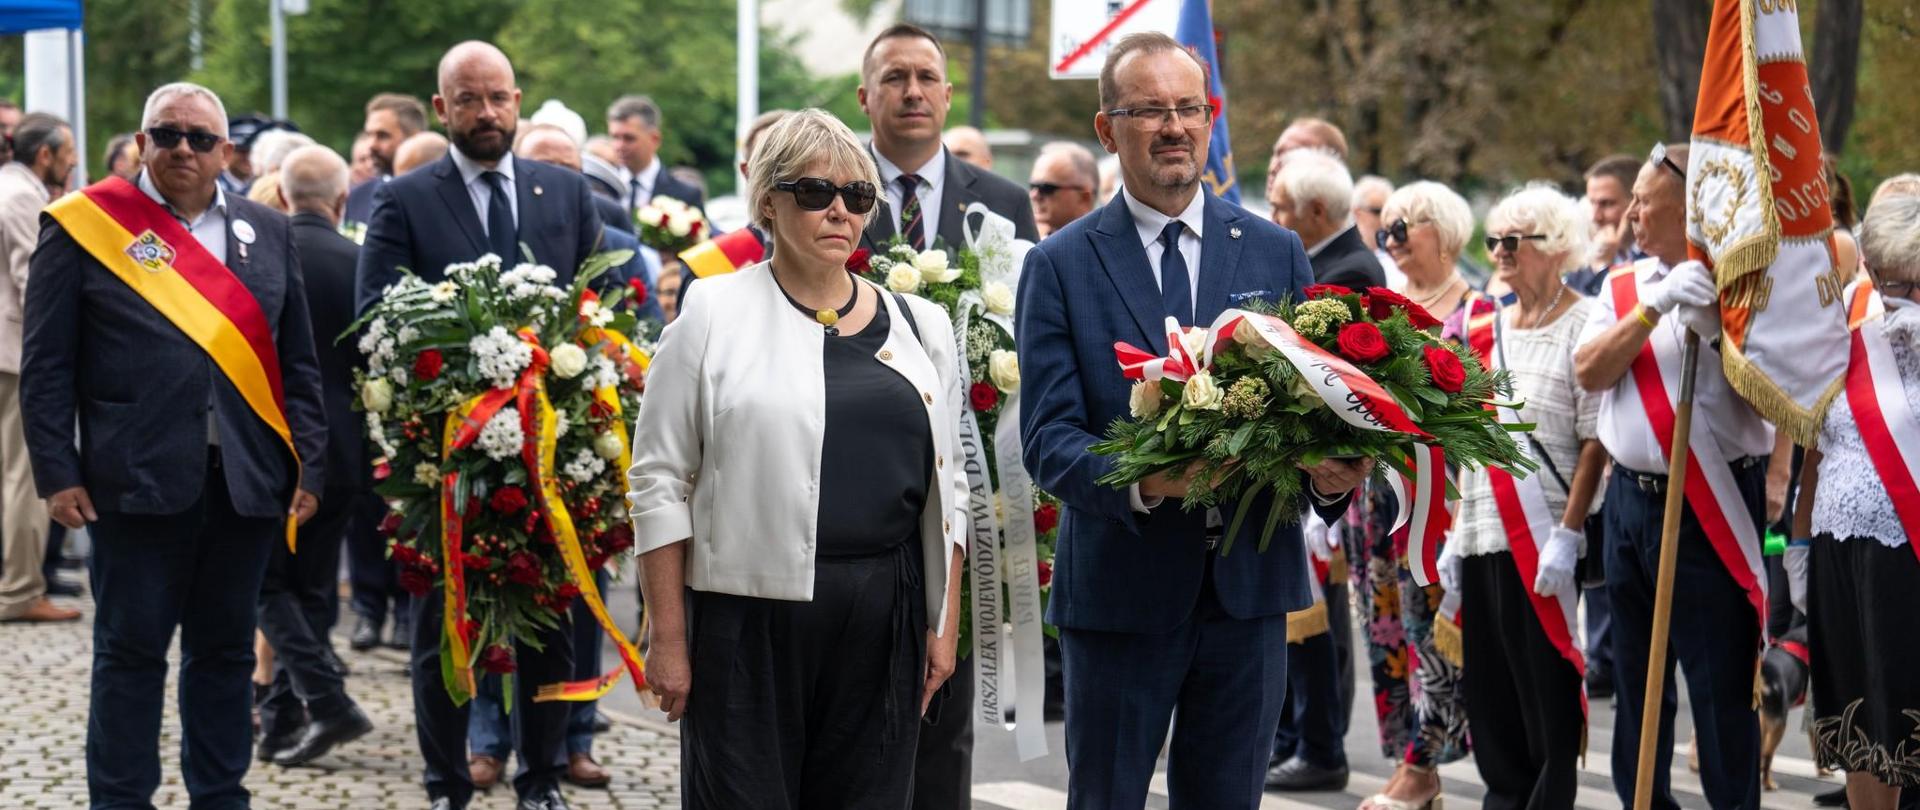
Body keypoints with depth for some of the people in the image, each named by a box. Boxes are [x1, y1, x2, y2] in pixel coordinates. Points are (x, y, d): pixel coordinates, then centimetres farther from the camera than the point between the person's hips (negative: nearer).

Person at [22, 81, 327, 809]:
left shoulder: (266, 233, 12)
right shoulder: (84, 225, 1)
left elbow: (298, 365, 13)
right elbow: (47, 366, -1)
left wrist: (309, 466, 5)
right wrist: (57, 473, -7)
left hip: (246, 480, 3)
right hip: (138, 478, -3)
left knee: (226, 649, 11)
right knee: (131, 650, 3)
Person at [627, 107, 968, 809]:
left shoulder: (918, 326, 12)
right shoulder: (715, 316, 0)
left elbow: (946, 487, 15)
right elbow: (659, 483, -2)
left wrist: (945, 625, 8)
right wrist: (668, 639, -6)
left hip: (883, 620, 3)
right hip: (749, 618, -3)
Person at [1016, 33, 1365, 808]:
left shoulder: (1276, 254, 7)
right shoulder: (1060, 266, -1)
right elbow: (1048, 436, -8)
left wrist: (1328, 475, -16)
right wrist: (1142, 481, -27)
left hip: (1249, 582, 2)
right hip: (1120, 591, -2)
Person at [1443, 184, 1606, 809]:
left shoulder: (1584, 326, -6)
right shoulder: (1489, 328, 15)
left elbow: (1596, 443, -11)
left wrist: (1568, 535, -18)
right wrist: (1456, 532, 14)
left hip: (1543, 541, -7)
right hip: (1482, 540, 7)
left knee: (1547, 701, -2)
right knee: (1490, 698, 9)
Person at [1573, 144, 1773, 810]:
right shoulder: (1623, 288, 12)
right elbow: (1589, 372, -4)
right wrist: (1652, 307, -14)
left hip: (1709, 508, -6)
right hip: (1630, 499, 6)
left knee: (1721, 682, -3)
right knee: (1635, 679, 16)